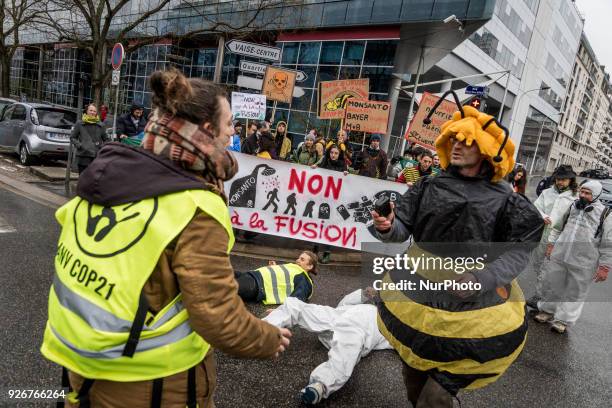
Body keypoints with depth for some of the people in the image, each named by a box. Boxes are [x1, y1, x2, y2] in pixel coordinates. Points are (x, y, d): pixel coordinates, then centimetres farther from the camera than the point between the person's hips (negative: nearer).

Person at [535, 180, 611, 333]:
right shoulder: (572, 207, 9)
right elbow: (558, 227, 20)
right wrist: (551, 244, 13)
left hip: (583, 263, -4)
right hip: (558, 257, 4)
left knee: (575, 292, 8)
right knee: (552, 285, 14)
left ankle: (563, 320, 21)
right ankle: (547, 310, 32)